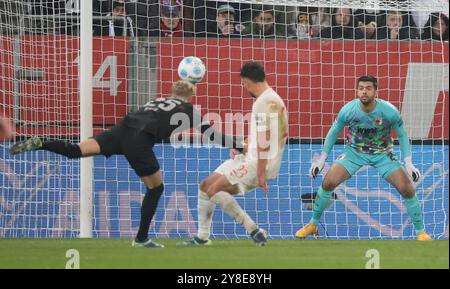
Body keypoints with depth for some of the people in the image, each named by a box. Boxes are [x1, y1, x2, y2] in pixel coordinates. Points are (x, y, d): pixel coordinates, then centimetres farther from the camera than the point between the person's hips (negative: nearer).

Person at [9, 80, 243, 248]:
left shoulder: (158, 101, 32)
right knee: (156, 187, 11)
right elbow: (210, 131, 18)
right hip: (139, 140, -5)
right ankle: (142, 238, 12)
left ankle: (39, 145, -26)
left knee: (76, 151, -2)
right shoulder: (188, 110, 17)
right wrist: (237, 146, 27)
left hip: (123, 128, 6)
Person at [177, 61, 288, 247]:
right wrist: (242, 149, 10)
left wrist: (261, 174, -24)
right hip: (249, 159, 10)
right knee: (205, 185, 10)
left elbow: (265, 141, -22)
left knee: (214, 190, -20)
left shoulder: (265, 102, -17)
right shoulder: (268, 98, 16)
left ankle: (254, 231, -16)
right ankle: (202, 237, 15)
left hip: (260, 163, -10)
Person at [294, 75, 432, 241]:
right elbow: (334, 132, -2)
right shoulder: (348, 110, -20)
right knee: (328, 183, -14)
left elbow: (402, 135, -7)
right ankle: (312, 225, 7)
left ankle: (420, 232, 6)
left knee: (407, 189, -13)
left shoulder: (389, 111, -23)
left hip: (383, 154, -1)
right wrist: (322, 159, -2)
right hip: (354, 151, 1)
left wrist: (408, 163, -13)